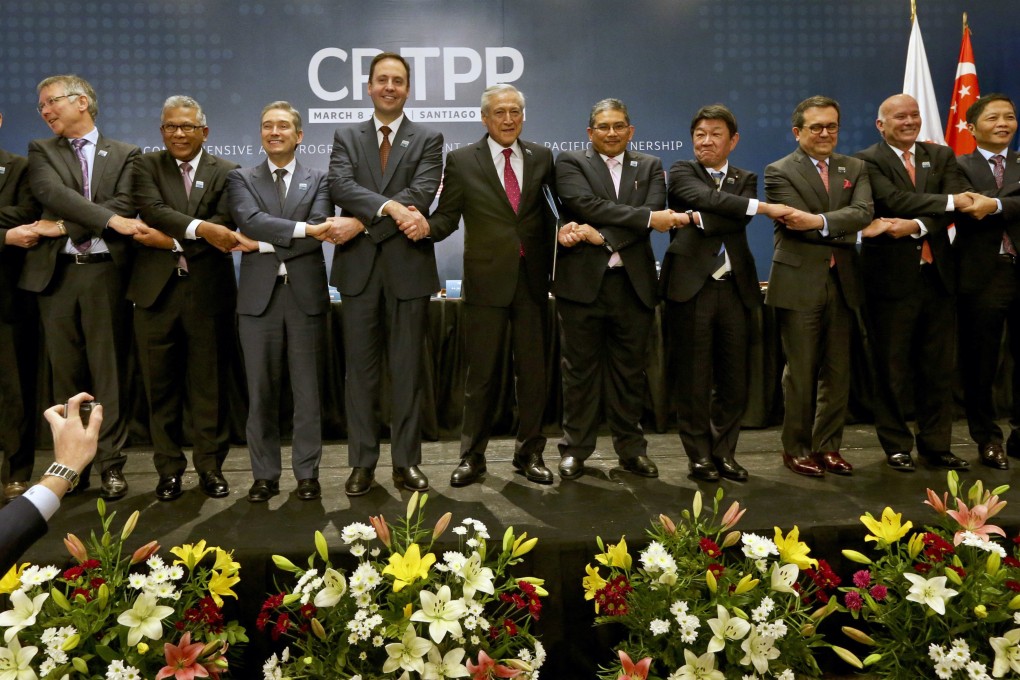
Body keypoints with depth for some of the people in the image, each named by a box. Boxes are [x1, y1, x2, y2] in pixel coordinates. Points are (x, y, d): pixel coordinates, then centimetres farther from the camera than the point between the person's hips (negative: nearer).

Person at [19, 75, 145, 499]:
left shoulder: (124, 154, 9)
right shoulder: (41, 151, 12)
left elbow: (124, 204, -7)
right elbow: (52, 192, -8)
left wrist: (64, 226, -13)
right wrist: (109, 219, -19)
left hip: (105, 271, -2)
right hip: (56, 272, 2)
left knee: (108, 370, 0)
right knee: (66, 372, 5)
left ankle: (111, 464, 6)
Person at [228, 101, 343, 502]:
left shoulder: (318, 180, 9)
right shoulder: (241, 180, 10)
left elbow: (319, 231, -7)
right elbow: (250, 221, -10)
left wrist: (265, 243, -11)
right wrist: (302, 229, -18)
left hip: (306, 294, 0)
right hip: (258, 296, 1)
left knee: (308, 390, 4)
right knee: (261, 392, 5)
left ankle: (307, 473, 15)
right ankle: (265, 475, 15)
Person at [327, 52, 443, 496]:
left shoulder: (428, 140, 6)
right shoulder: (346, 138, 11)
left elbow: (423, 192, -10)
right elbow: (340, 185, -8)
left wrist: (362, 222, -17)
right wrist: (393, 208, -23)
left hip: (408, 265, -1)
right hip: (359, 266, 1)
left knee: (407, 369, 5)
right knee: (361, 368, 6)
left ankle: (406, 462, 15)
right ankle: (362, 463, 14)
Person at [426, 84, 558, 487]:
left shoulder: (541, 158, 9)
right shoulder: (461, 161, 2)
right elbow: (447, 216, -2)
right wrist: (424, 226, -22)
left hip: (532, 278, 2)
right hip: (487, 280, -2)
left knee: (533, 371, 8)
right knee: (482, 374, 4)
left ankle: (529, 454, 22)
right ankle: (472, 457, 17)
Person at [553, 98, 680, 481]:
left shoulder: (649, 167, 12)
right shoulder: (570, 162, 5)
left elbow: (656, 215, -5)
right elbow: (587, 204, -13)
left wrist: (600, 234, -16)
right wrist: (647, 218, -17)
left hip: (633, 283, 2)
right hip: (582, 280, -2)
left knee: (630, 369, 8)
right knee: (580, 368, 4)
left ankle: (631, 448, 19)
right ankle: (575, 449, 14)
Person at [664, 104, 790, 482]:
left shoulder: (745, 179, 15)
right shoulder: (681, 172, 6)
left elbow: (738, 221, -5)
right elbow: (710, 199, -14)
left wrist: (698, 220, -16)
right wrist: (764, 207, -18)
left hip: (734, 287, 3)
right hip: (691, 285, -3)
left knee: (734, 378, 6)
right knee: (693, 377, 2)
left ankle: (724, 452, 20)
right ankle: (699, 455, 14)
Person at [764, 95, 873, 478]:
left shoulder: (855, 169, 12)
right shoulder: (780, 172, -2)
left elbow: (862, 212, -7)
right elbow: (798, 223, -14)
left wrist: (819, 221, -22)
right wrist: (844, 232, -9)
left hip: (842, 283, 5)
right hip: (799, 283, -5)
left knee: (838, 371, 9)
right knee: (800, 371, 2)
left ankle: (828, 447, 20)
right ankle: (796, 448, 14)